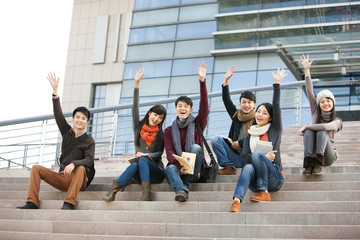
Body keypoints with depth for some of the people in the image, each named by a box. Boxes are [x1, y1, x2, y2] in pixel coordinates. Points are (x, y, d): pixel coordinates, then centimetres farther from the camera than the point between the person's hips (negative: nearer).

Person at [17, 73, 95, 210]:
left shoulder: (89, 141, 1)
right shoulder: (67, 132, 13)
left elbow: (89, 160, -15)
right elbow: (58, 115, 2)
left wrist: (73, 164, -35)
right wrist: (55, 91, -10)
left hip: (79, 181, -4)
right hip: (62, 178, 5)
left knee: (81, 168, -36)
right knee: (36, 168, -9)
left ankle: (69, 203, -44)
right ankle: (32, 203, -21)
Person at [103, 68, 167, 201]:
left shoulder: (161, 134, 13)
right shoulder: (138, 127, 16)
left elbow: (160, 153, 2)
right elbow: (135, 108, 5)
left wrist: (145, 155, -19)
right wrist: (137, 84, -4)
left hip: (156, 171, -1)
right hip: (139, 174, 1)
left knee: (141, 160, -33)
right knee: (135, 164, -34)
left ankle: (146, 193, -48)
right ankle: (113, 191, -49)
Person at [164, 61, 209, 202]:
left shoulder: (197, 124, 11)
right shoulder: (169, 130, 14)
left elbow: (204, 107, -6)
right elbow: (169, 152, 0)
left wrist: (202, 81, -18)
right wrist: (179, 166, -23)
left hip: (194, 170, 0)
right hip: (177, 166, 0)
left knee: (195, 147, -27)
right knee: (170, 169, -33)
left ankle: (186, 184, -26)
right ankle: (181, 190, -61)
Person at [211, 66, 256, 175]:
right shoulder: (237, 116, 16)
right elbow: (226, 100, 12)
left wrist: (240, 143, -6)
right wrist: (226, 80, 5)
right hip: (236, 157, 5)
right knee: (216, 139, -11)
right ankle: (228, 167, -18)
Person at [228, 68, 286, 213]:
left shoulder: (275, 130, 11)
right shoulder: (249, 136, 19)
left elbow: (276, 107, -1)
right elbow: (246, 156, 3)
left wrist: (277, 83, -6)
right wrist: (264, 157, -14)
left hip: (275, 178, -2)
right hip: (256, 181, 2)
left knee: (256, 155, -27)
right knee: (248, 167, -33)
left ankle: (264, 193, -29)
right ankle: (236, 202, -56)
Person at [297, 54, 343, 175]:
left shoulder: (336, 120, -2)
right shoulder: (316, 112, 8)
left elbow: (326, 126, -26)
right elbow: (309, 92, -2)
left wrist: (306, 127, -18)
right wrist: (306, 70, -10)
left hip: (328, 155, -2)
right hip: (312, 152, 2)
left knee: (322, 132, -26)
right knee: (309, 132, -24)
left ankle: (318, 163, -37)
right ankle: (309, 164, -39)